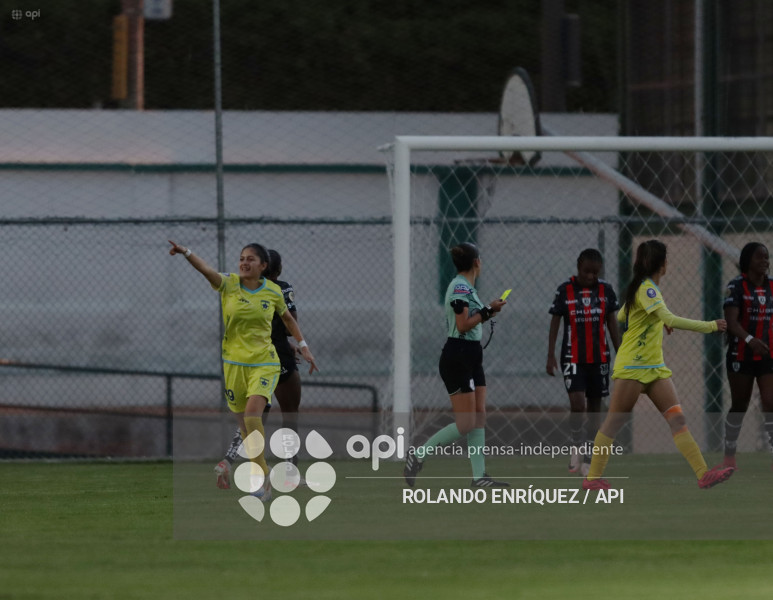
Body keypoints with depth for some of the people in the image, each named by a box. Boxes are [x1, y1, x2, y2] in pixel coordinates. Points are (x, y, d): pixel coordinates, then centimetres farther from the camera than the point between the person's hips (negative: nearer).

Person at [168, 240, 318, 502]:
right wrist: (186, 253, -42)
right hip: (234, 362, 1)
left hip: (264, 363, -1)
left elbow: (287, 317, 20)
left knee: (252, 412, -22)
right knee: (243, 422, 3)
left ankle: (259, 477, -18)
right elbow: (207, 270, -24)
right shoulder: (229, 284, -4)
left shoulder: (273, 291, 1)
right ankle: (263, 478, 15)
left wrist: (303, 346, 19)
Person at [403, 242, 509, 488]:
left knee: (479, 418, 5)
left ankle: (479, 475, 4)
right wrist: (487, 311, -12)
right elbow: (462, 325, -20)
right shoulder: (460, 287, -15)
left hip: (471, 357, 10)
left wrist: (489, 311, 10)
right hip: (457, 358, -10)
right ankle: (419, 453, -2)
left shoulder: (466, 287, 14)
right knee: (465, 424, -10)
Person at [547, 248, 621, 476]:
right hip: (573, 357, -3)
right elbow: (554, 324, 0)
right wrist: (551, 356, -6)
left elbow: (612, 325, 9)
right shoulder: (565, 291, -4)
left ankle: (588, 459, 13)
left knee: (595, 406, 5)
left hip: (599, 358, 3)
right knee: (577, 403, -18)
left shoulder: (606, 290, 3)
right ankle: (575, 444, 5)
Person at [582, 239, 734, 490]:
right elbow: (670, 319, -29)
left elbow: (621, 315, 26)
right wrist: (711, 326, -25)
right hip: (633, 366, -9)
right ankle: (592, 478, 7)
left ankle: (703, 474, -11)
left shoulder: (646, 287, 12)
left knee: (677, 419, -3)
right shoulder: (647, 288, -17)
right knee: (614, 422, -1)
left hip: (655, 367, 9)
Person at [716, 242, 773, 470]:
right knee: (739, 405, 9)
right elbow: (731, 321, -21)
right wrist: (749, 340, -37)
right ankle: (729, 455, 25)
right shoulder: (736, 287, -9)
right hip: (741, 355, -3)